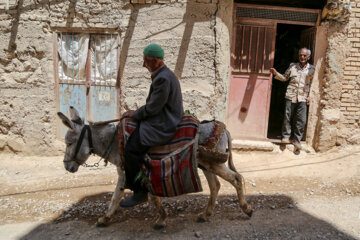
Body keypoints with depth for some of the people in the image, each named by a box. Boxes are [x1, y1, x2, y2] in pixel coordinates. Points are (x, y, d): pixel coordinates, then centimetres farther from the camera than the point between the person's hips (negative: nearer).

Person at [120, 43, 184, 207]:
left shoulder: (162, 78, -20)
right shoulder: (165, 74, 15)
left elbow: (152, 108, -20)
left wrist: (135, 114, -4)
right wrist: (137, 113, 15)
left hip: (163, 125, -11)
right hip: (166, 119, 11)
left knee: (132, 149, -17)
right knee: (132, 132, 19)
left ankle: (140, 192, -3)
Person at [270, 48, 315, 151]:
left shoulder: (311, 69, 7)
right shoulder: (292, 66, 9)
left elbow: (313, 84, 9)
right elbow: (285, 78, 16)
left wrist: (309, 95, 2)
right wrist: (276, 74, 0)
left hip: (303, 98, 0)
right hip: (291, 96, 0)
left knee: (301, 120, -2)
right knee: (288, 117, 2)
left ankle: (296, 139, 11)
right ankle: (286, 136, 17)